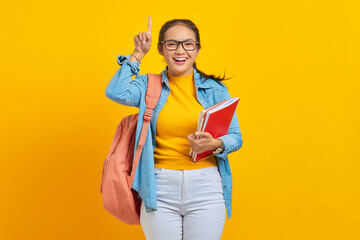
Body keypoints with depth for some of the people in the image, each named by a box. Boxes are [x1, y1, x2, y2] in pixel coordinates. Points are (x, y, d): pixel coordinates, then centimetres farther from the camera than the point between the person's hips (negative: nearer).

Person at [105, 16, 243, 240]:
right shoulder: (148, 86, 7)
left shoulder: (215, 89, 7)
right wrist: (137, 55, -2)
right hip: (159, 189, 0)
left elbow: (236, 137, 6)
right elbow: (116, 92, -13)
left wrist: (215, 144, -16)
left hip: (206, 188, 1)